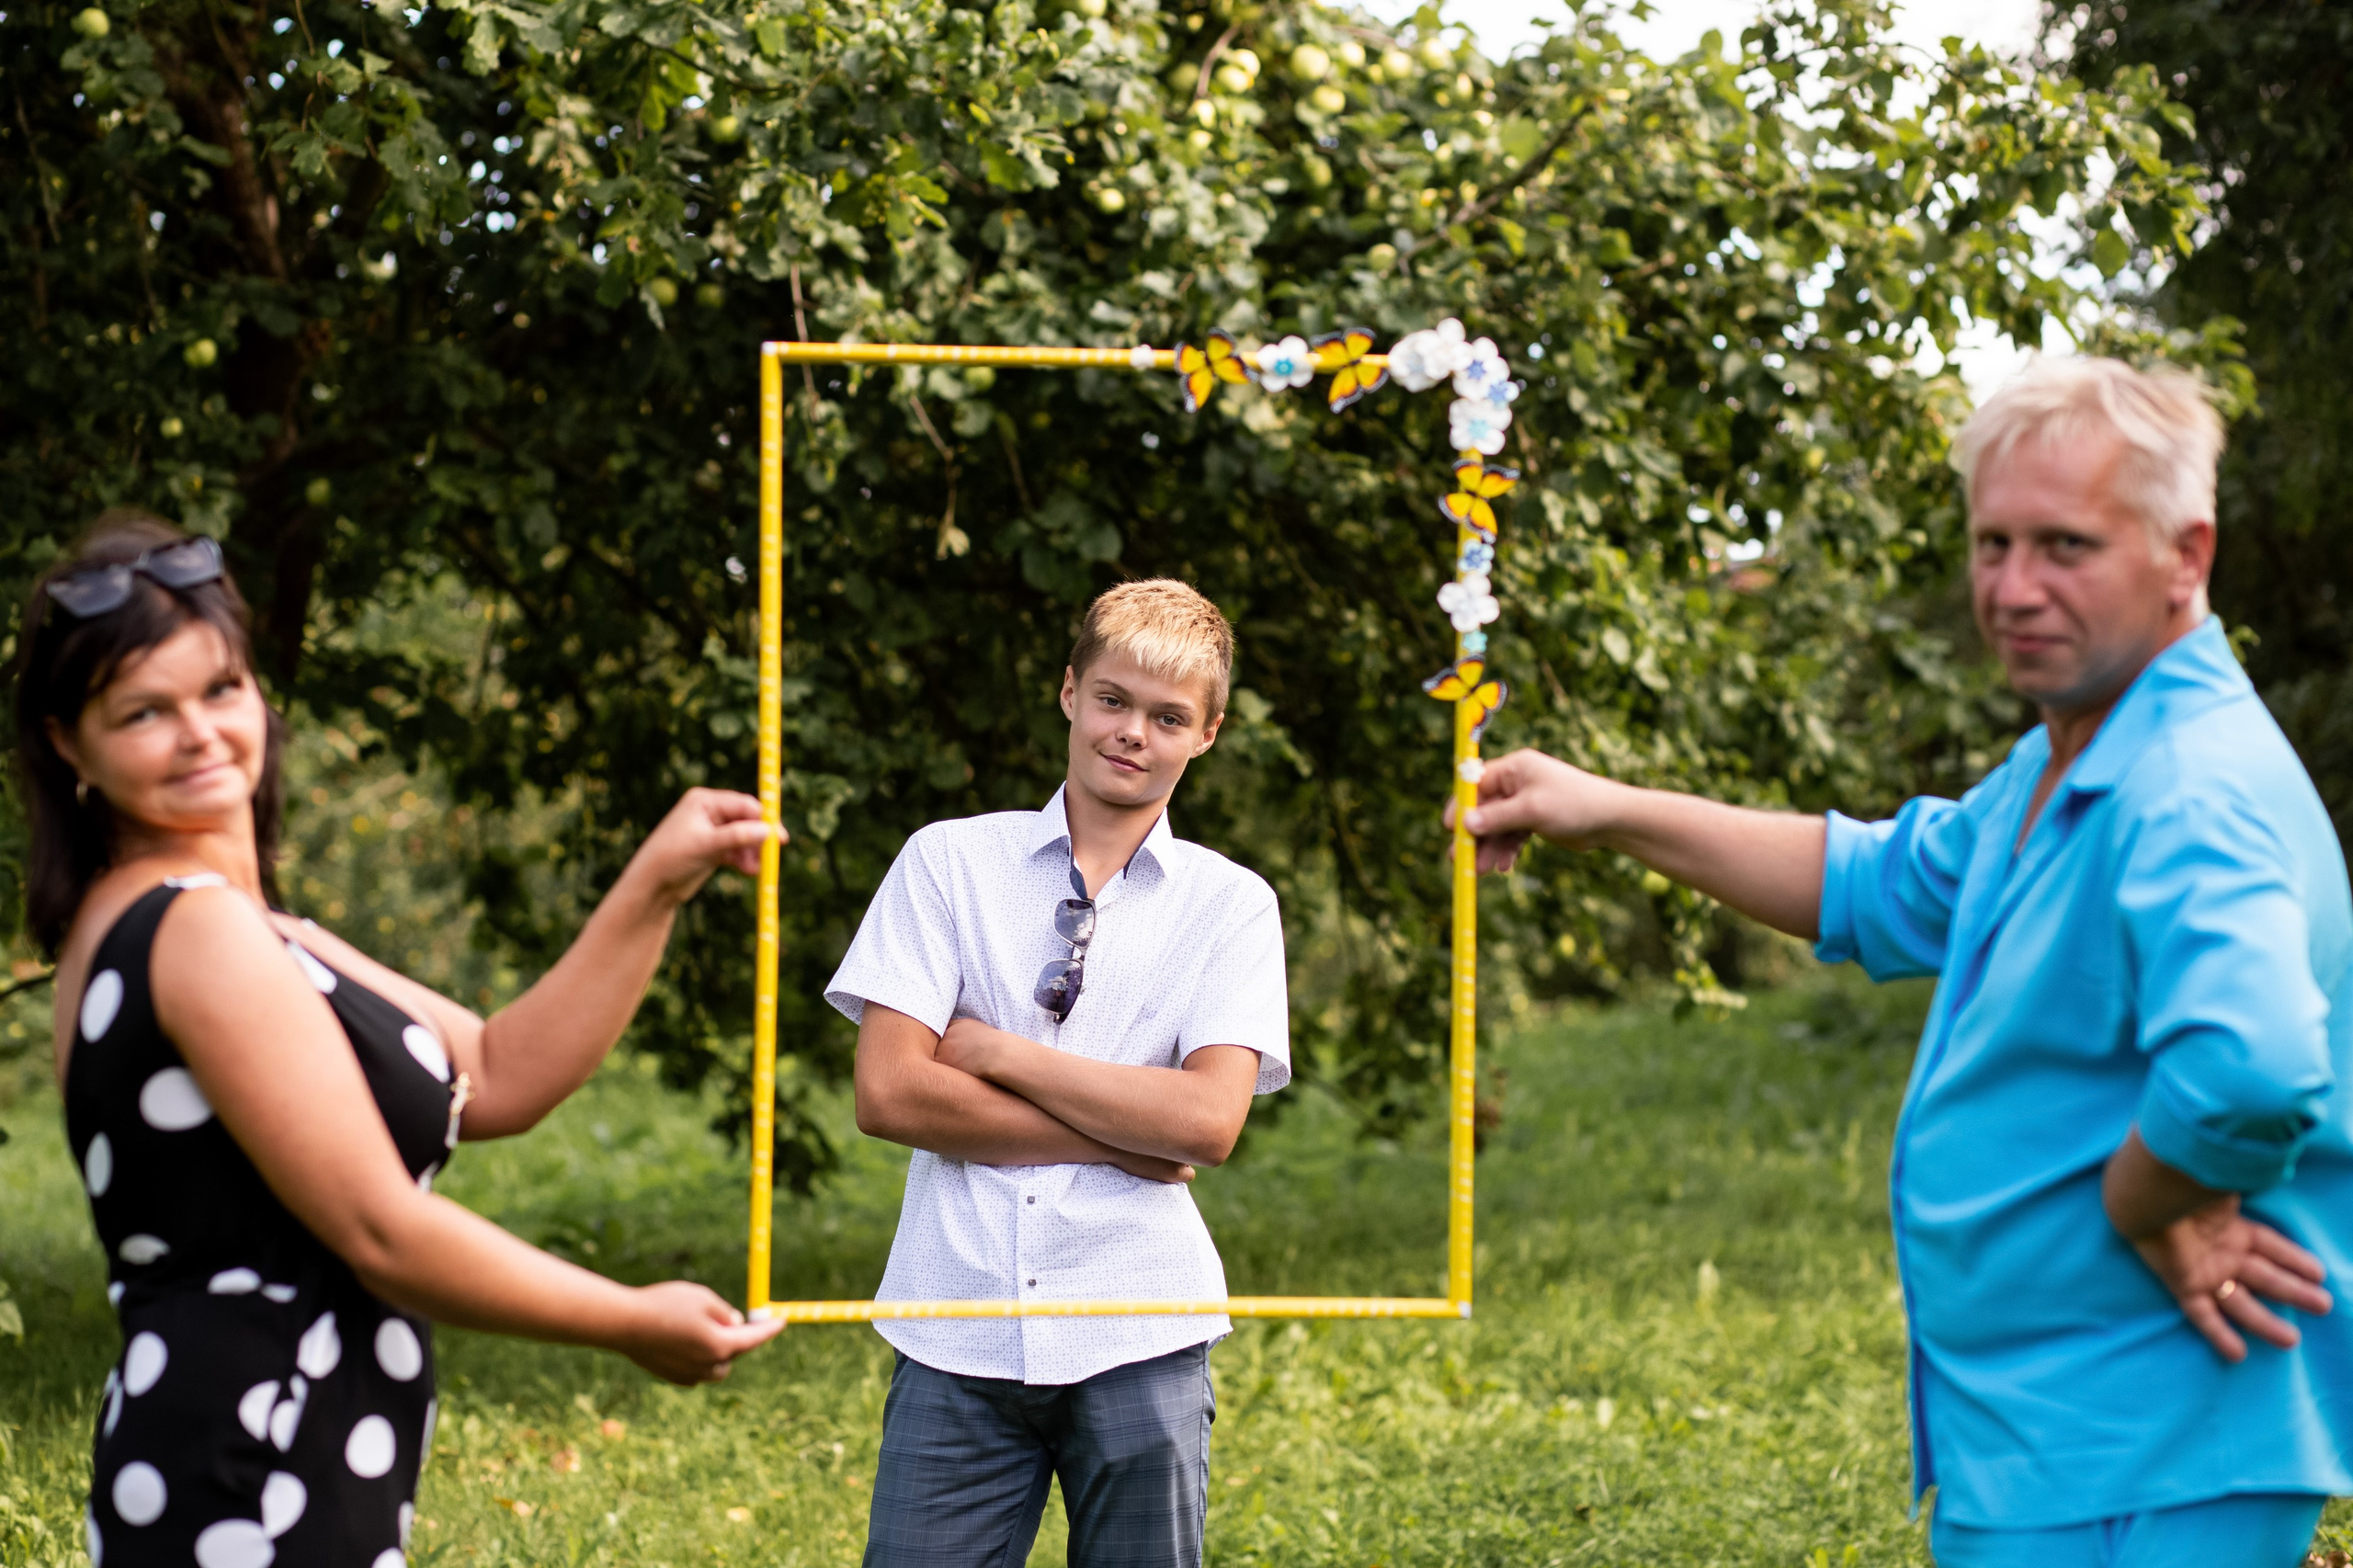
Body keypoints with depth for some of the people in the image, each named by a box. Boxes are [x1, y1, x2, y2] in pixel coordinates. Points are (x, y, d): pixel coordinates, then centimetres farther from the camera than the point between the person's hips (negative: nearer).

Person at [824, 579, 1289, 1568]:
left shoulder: (1231, 904, 7)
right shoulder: (947, 863, 6)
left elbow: (1209, 1122, -6)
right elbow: (887, 1094, -4)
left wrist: (998, 1052, -6)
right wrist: (1121, 1140, -6)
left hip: (1137, 1338, 1)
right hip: (957, 1333, 0)